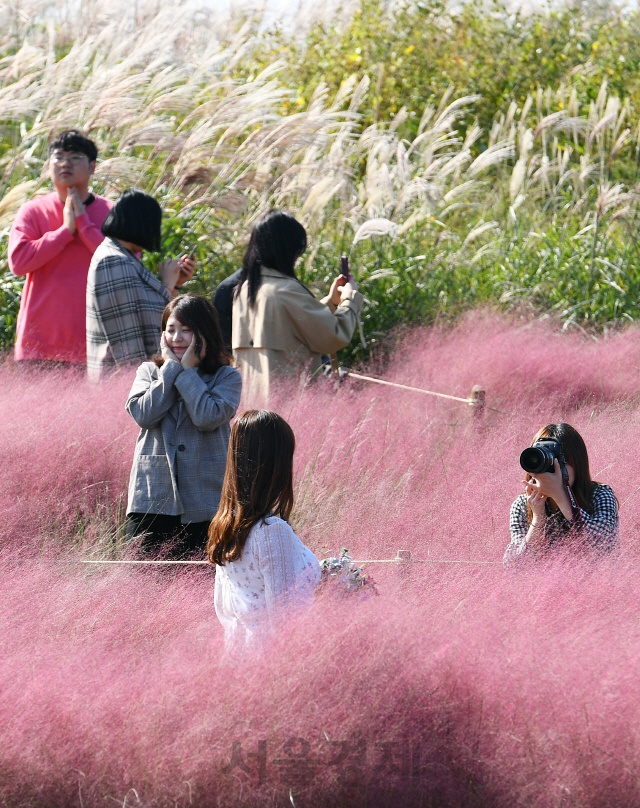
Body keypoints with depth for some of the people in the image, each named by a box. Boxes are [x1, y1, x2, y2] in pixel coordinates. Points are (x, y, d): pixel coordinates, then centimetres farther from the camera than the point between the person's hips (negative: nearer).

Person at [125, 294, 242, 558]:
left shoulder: (227, 377, 5)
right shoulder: (150, 371, 12)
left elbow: (208, 417, -14)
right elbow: (143, 414, -6)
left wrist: (188, 371, -5)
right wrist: (171, 368, -2)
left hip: (204, 506, -1)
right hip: (152, 502, 2)